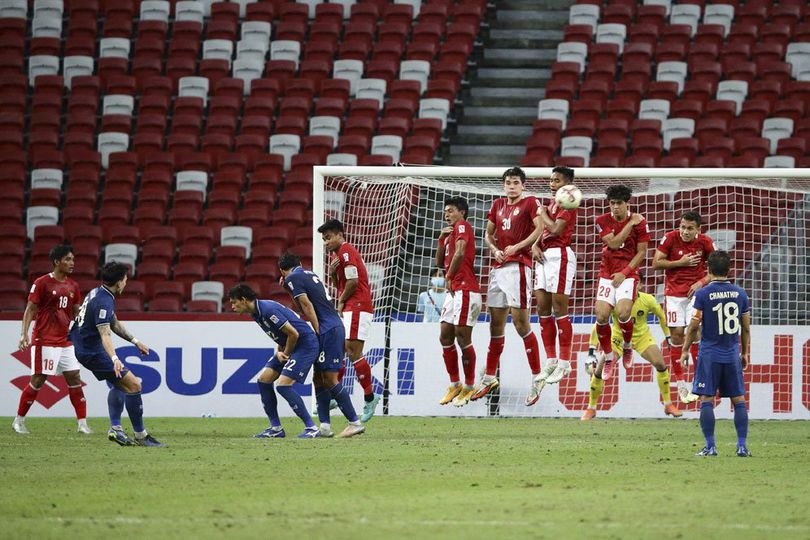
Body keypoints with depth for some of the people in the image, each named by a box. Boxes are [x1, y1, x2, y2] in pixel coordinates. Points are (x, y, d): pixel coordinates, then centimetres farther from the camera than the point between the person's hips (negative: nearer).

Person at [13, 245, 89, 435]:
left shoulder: (72, 286, 11)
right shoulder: (42, 283, -7)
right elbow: (30, 309, -7)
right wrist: (24, 334, -16)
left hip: (66, 340, 6)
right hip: (45, 340, -6)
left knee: (74, 379, 1)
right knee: (38, 380, -5)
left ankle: (82, 424, 2)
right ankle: (19, 421, 7)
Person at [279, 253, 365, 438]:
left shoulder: (292, 279, -5)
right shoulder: (310, 274, 20)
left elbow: (307, 306, -13)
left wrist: (318, 331, -12)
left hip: (328, 330, -9)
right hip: (336, 326, 9)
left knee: (330, 379, -8)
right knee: (318, 378, 10)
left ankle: (355, 423, -9)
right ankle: (325, 426, 5)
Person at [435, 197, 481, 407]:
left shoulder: (462, 226, -5)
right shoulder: (451, 232, 22)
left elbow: (460, 253, -20)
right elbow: (440, 262, 23)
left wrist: (449, 277, -11)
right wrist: (441, 239, 11)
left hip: (465, 289, -10)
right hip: (454, 291, 10)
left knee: (463, 338, -7)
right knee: (445, 337, 8)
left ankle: (469, 387, 0)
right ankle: (454, 385, 14)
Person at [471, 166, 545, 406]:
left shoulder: (530, 203, 1)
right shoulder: (498, 205, 19)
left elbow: (540, 228, -13)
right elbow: (488, 234, 22)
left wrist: (517, 247, -18)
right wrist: (494, 249, 2)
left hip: (518, 266, -7)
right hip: (498, 267, 7)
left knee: (520, 322, -12)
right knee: (496, 325, 10)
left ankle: (536, 378, -8)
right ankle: (489, 378, 18)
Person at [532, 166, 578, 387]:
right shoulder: (552, 203, 19)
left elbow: (556, 229, -19)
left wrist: (543, 214, -3)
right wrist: (535, 245, 1)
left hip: (560, 255, -9)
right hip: (545, 256, 9)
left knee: (559, 308, -8)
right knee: (542, 308, 6)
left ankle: (564, 362, -4)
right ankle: (551, 360, 12)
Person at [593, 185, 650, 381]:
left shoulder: (639, 221, -3)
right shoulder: (602, 221, 1)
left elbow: (641, 252, -1)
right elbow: (613, 243, -12)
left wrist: (625, 272, -10)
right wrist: (630, 224, -16)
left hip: (628, 273, -2)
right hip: (607, 272, 2)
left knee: (623, 312, -23)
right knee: (601, 315, -12)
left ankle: (627, 346, 8)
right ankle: (608, 357, 7)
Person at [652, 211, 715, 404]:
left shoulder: (705, 242, -5)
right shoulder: (670, 238, -8)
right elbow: (656, 263, -7)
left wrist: (701, 282, -11)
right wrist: (680, 262, -15)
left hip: (695, 292, 0)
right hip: (674, 292, 0)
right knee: (677, 334, -1)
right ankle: (680, 383, 8)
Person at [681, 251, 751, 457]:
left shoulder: (702, 294, -6)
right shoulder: (740, 293, 4)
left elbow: (694, 325, -6)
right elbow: (746, 327, 9)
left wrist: (685, 351, 6)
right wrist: (744, 353, 20)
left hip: (709, 355, -3)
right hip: (732, 355, 3)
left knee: (707, 400, 0)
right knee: (739, 400, 7)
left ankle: (710, 446, -4)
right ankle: (742, 446, 2)